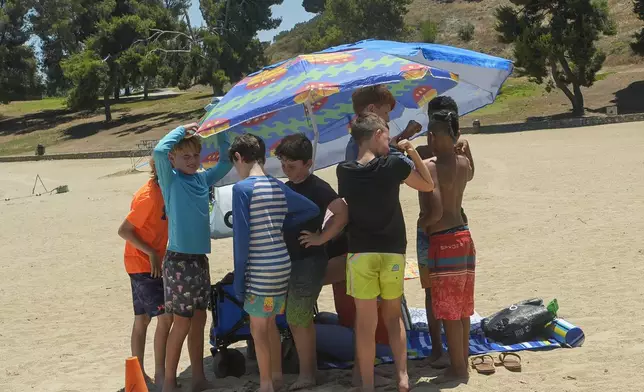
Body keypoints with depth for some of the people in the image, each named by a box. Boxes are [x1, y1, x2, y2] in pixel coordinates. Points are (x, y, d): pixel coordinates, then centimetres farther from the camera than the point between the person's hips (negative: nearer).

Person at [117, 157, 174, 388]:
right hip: (143, 265, -9)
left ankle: (139, 374, 22)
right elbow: (124, 230, -20)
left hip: (153, 265, 9)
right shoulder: (149, 196, -22)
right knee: (165, 317, -11)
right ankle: (159, 374, -4)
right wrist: (151, 253, -21)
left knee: (143, 319, 13)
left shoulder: (162, 190, 4)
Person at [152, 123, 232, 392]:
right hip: (179, 260, -6)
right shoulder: (171, 180, -7)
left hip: (200, 259, 7)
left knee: (199, 319, 12)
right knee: (182, 322, -2)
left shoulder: (203, 179, 9)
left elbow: (227, 162, 19)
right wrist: (182, 129, -11)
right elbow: (159, 150, -25)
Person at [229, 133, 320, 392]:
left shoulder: (242, 188, -12)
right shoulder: (278, 187, 9)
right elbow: (313, 210, 14)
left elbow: (241, 236, -14)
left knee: (258, 328, 6)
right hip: (282, 265, 7)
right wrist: (281, 224, 12)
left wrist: (239, 277, -8)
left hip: (260, 269, -7)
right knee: (269, 324, 20)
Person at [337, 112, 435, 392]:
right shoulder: (394, 164, -9)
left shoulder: (344, 171, -4)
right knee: (393, 315, 19)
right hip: (393, 252, 0)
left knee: (366, 322, 6)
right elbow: (428, 185, 5)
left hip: (360, 252, 0)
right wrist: (413, 152, 8)